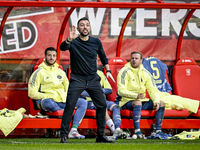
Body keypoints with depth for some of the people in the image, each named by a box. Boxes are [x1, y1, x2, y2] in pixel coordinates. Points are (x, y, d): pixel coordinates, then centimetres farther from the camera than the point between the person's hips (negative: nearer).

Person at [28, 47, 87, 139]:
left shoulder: (61, 72, 23)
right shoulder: (39, 72, 5)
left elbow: (68, 87, 28)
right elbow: (32, 93, -2)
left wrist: (67, 96, 4)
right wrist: (47, 96, -14)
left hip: (63, 101, 6)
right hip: (49, 100, -6)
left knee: (83, 103, -15)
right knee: (47, 102, -41)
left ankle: (73, 131, -28)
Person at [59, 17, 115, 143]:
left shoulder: (96, 42, 4)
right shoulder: (73, 42, -7)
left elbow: (103, 57, 20)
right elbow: (62, 48, -29)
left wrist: (108, 70, 9)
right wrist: (69, 40, -48)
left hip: (93, 79, 4)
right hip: (77, 79, -4)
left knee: (102, 105, 0)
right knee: (70, 105, -15)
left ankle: (101, 135, 11)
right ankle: (63, 135, -9)